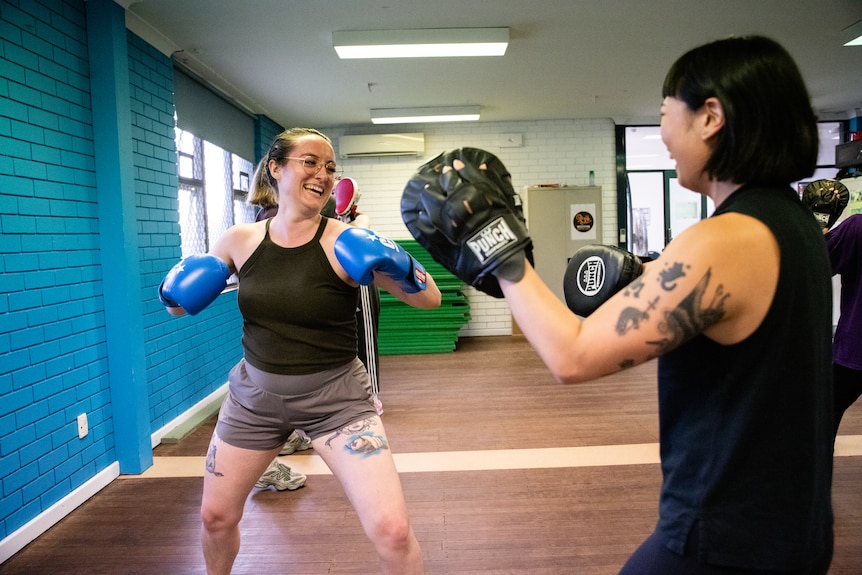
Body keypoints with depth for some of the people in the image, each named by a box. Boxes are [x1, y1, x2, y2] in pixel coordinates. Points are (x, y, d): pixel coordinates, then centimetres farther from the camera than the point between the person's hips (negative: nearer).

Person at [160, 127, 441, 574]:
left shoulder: (344, 242, -14)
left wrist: (400, 268, -32)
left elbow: (430, 299, -13)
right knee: (215, 517, 20)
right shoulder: (240, 240, -4)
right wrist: (177, 295, -11)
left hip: (336, 399, -3)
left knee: (392, 531, -13)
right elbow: (180, 302, 11)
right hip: (254, 394, 4)